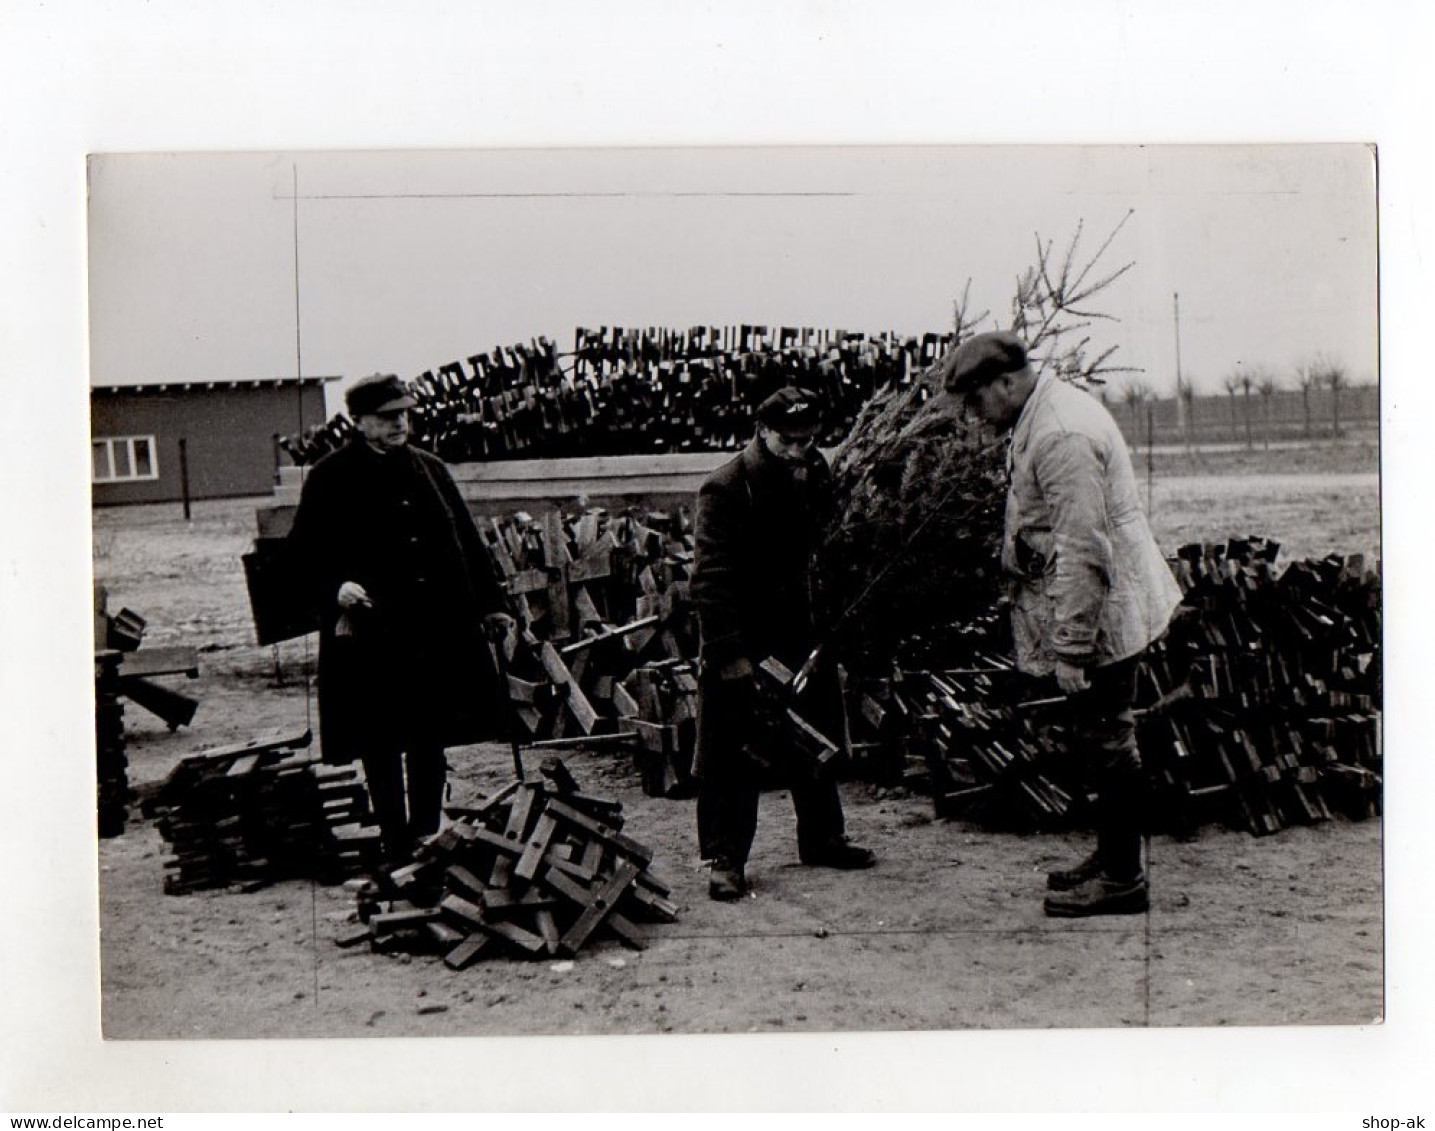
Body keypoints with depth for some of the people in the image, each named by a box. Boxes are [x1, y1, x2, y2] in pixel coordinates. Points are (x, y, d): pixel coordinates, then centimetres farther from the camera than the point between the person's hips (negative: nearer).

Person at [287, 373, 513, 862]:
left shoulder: (431, 469, 12)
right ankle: (397, 849, 13)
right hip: (371, 637, -4)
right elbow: (303, 553, -3)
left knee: (429, 742, 11)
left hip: (437, 632, 4)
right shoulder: (331, 478, -3)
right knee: (382, 746, 3)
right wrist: (335, 589, -21)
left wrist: (490, 603, 14)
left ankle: (427, 840, 24)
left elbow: (467, 542, 16)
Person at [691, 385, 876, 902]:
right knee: (730, 752, -3)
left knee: (819, 736, 15)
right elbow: (710, 578, -21)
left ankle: (822, 838, 31)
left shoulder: (815, 476, 2)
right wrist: (730, 655, -25)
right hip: (738, 637, -7)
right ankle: (724, 858, 6)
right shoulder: (726, 488, -18)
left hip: (799, 628, 7)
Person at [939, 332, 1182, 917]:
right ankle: (1112, 856, 29)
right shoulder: (1047, 416, 10)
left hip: (1099, 617, -10)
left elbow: (1082, 551, -26)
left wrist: (1071, 648, -23)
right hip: (1109, 612, 10)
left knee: (1106, 742, -1)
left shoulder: (1061, 436, -23)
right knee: (1099, 740, 18)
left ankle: (1122, 878, 9)